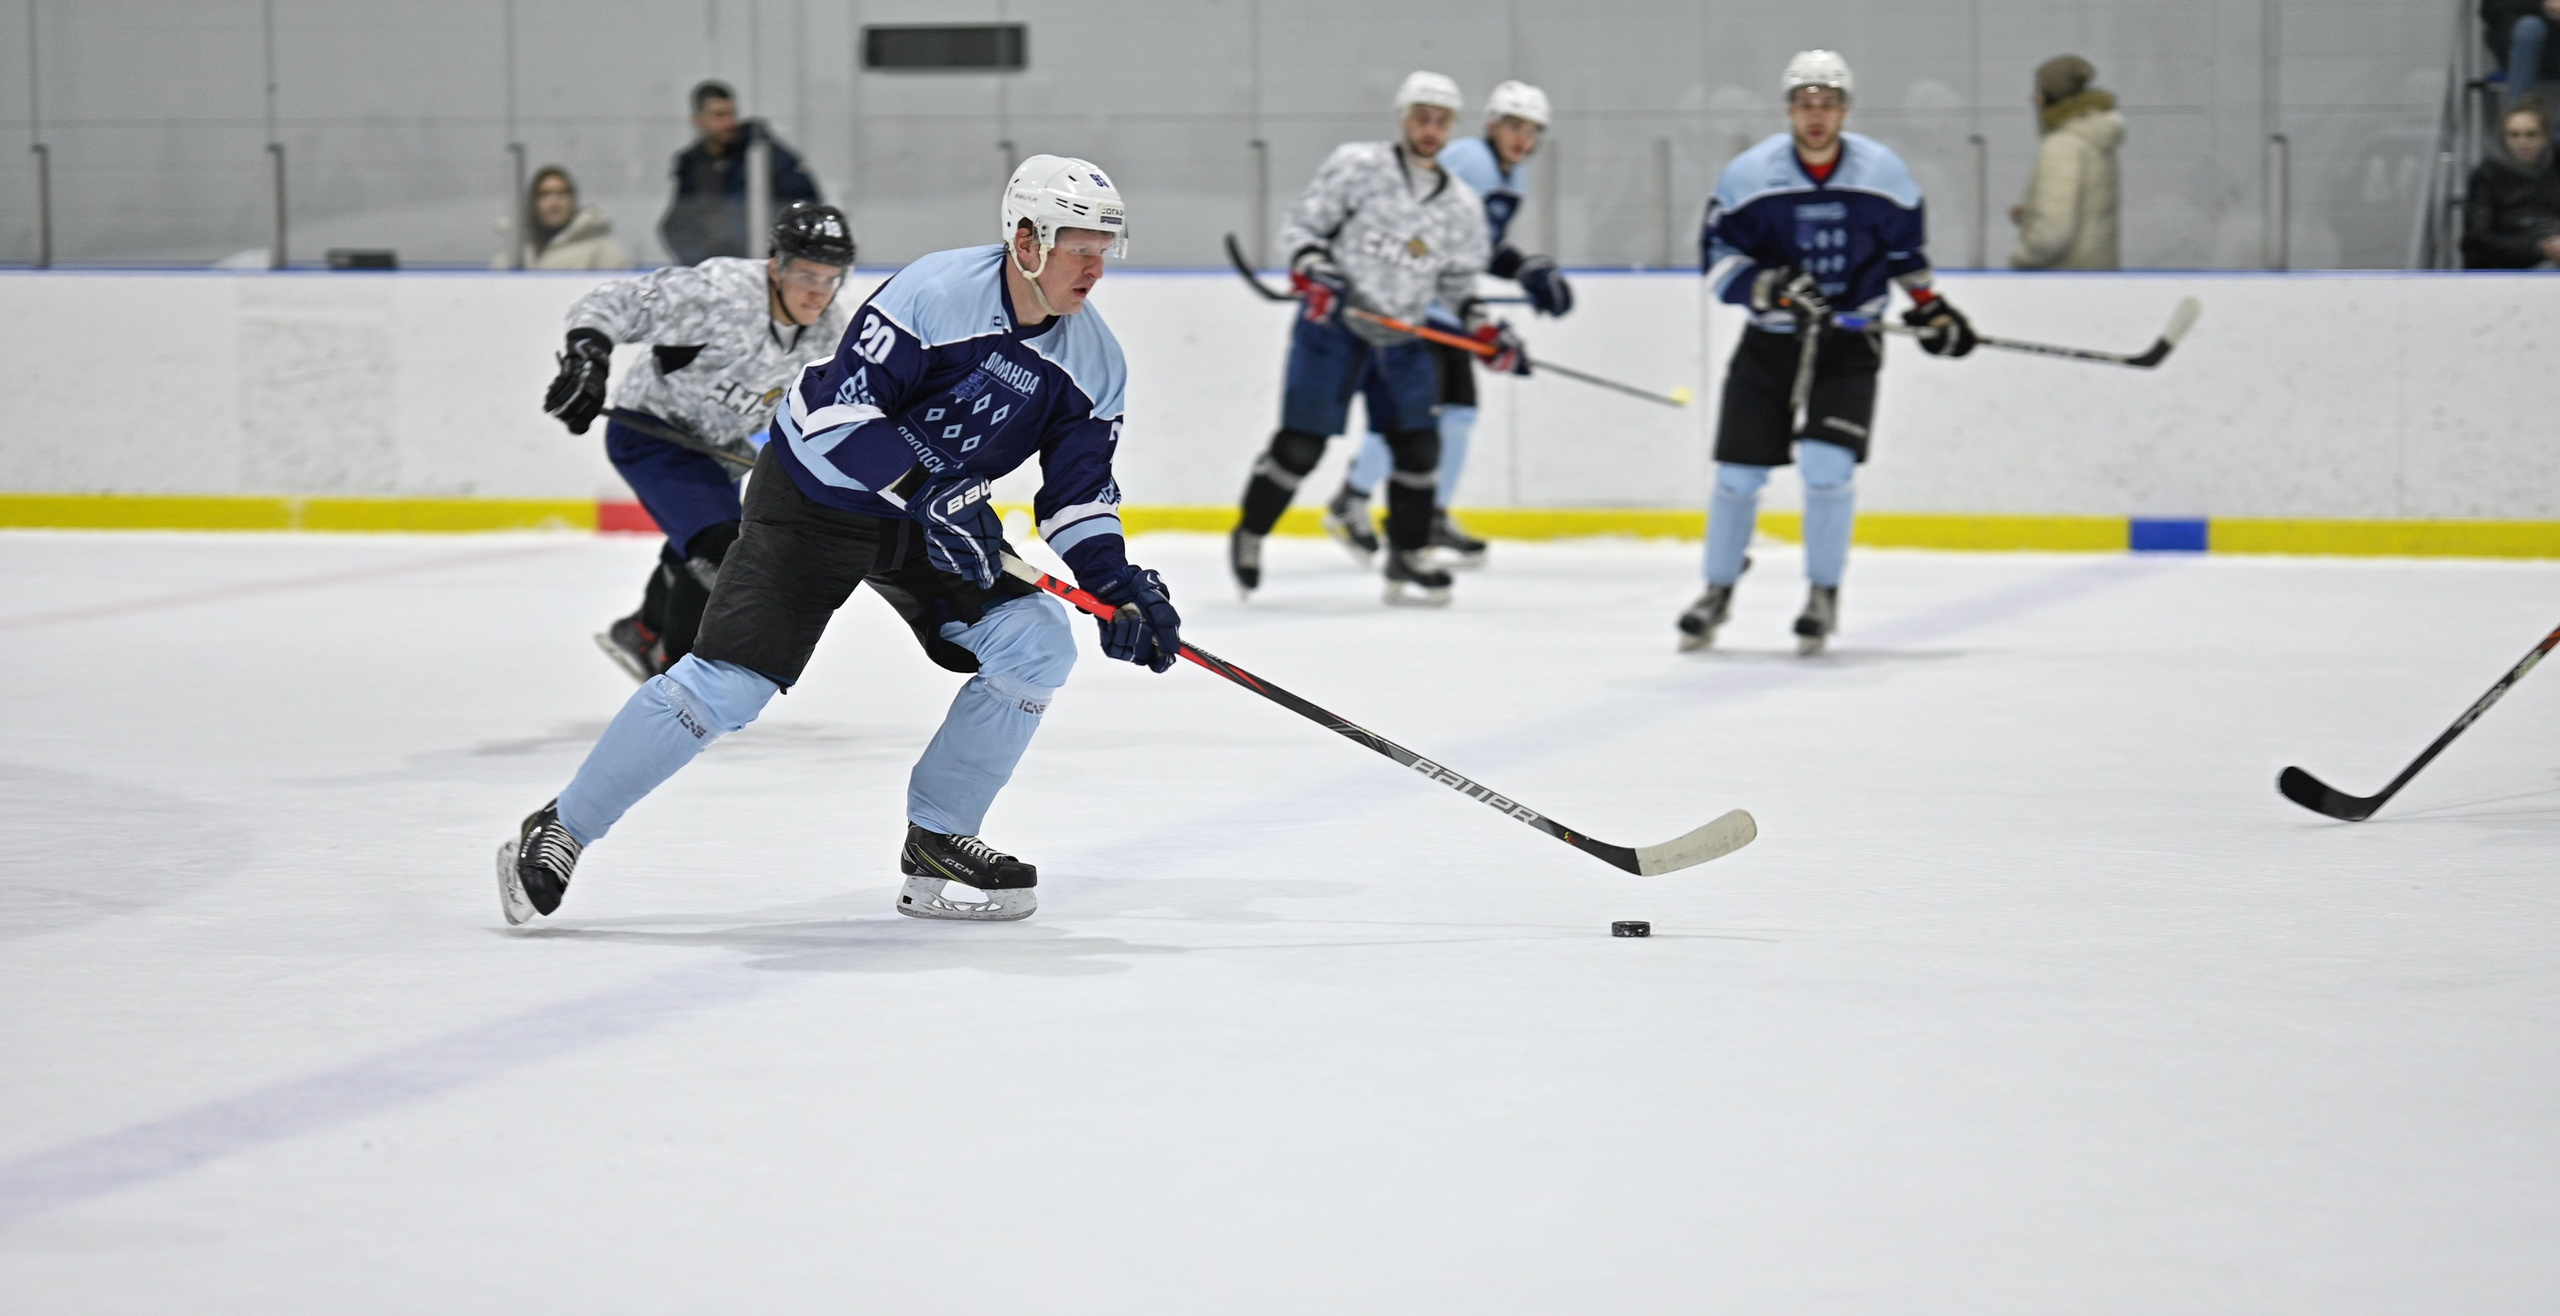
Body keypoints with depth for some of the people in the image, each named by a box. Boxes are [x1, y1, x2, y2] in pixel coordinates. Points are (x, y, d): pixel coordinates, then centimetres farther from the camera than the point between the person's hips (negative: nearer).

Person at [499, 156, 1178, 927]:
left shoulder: (1092, 357, -6)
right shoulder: (936, 293, -26)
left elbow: (1079, 491, 0)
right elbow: (838, 407, -29)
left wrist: (1118, 584, -15)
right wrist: (927, 492, -35)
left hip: (940, 512, 6)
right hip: (819, 495, -6)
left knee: (1036, 645, -12)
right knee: (728, 683, -14)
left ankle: (937, 844, 3)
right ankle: (559, 832, -1)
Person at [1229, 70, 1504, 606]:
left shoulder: (1462, 204, 8)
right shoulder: (1357, 166, -5)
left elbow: (1457, 281, 16)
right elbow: (1301, 225, -4)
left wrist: (1487, 331, 2)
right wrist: (1313, 273, -22)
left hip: (1400, 335, 5)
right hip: (1332, 320, -5)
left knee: (1418, 440, -1)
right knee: (1301, 442, -9)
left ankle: (1408, 552, 17)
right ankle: (1249, 536, 9)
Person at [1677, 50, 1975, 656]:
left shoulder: (1882, 172, -4)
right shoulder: (1749, 174, -9)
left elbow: (1906, 244, 12)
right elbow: (1718, 259, -7)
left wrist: (1931, 308, 12)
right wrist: (1771, 287, -23)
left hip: (1850, 343, 0)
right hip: (1768, 341, 0)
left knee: (1827, 464, -16)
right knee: (1738, 473, 1)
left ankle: (1824, 593, 2)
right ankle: (1718, 591, 21)